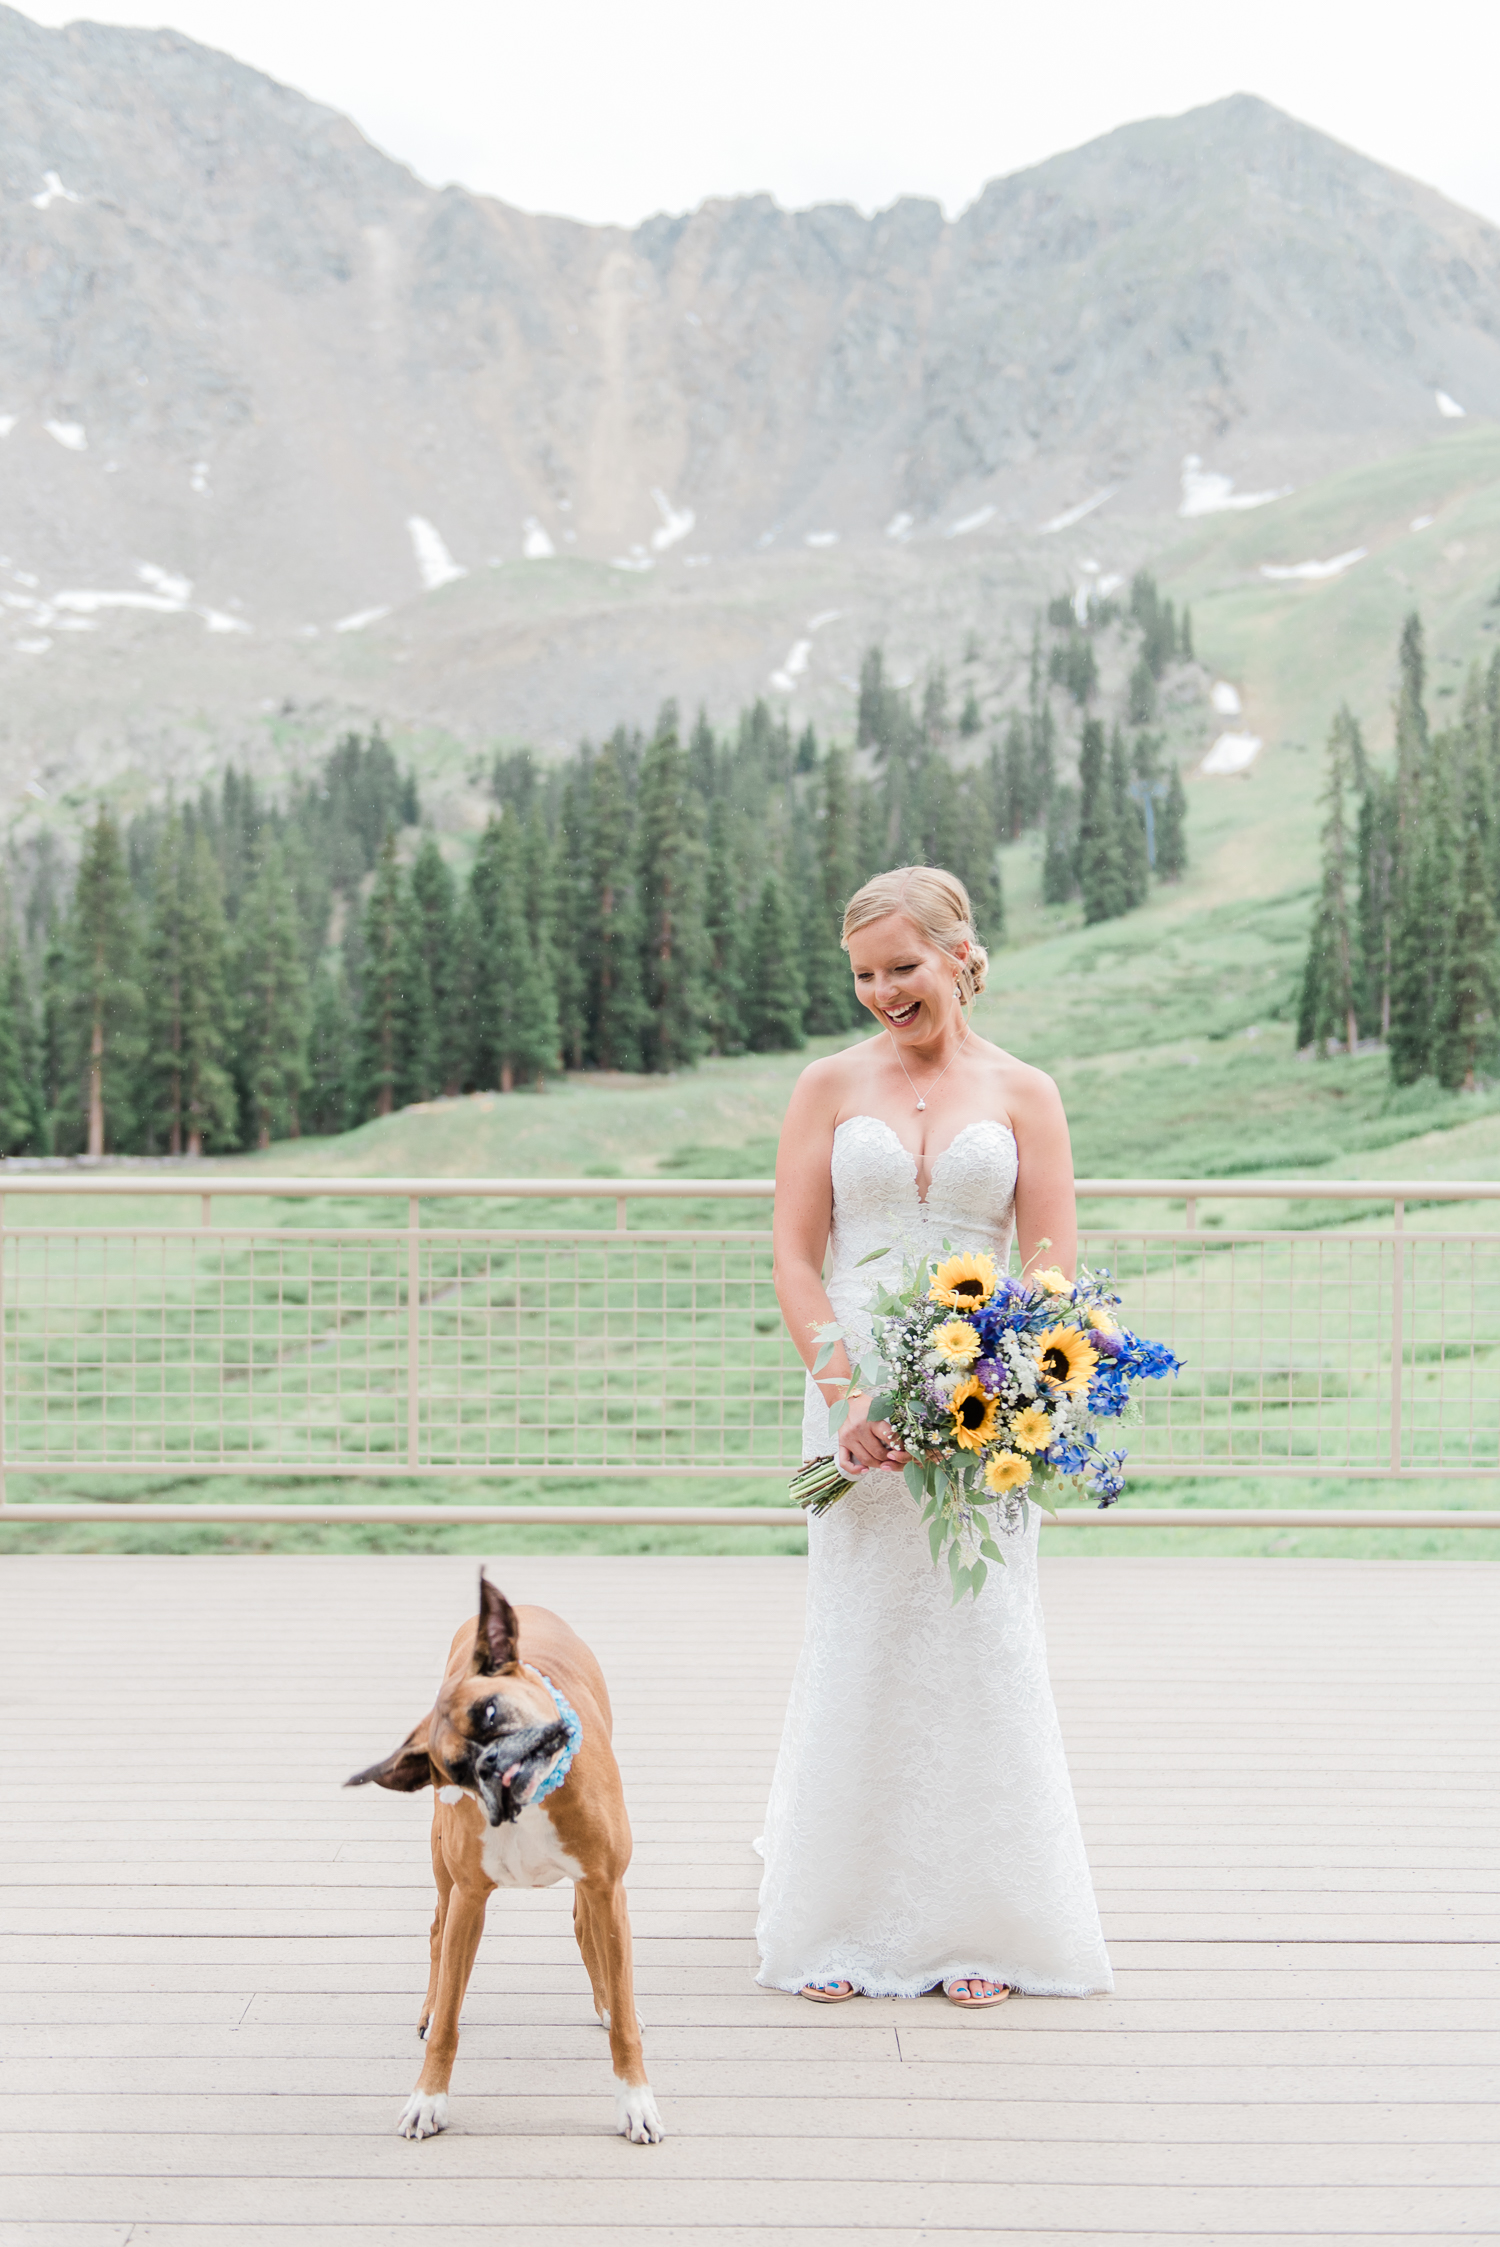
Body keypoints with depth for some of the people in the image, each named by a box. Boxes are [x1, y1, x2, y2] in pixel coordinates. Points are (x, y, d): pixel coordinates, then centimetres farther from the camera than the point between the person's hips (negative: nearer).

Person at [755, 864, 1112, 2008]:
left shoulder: (1022, 1093, 5)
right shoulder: (831, 1085, 6)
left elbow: (1054, 1272, -1)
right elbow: (794, 1259, 1)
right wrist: (846, 1393, -13)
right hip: (855, 1399, 1)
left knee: (982, 1647, 1)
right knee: (855, 1647, 2)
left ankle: (981, 1924, 14)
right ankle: (847, 1922, 15)